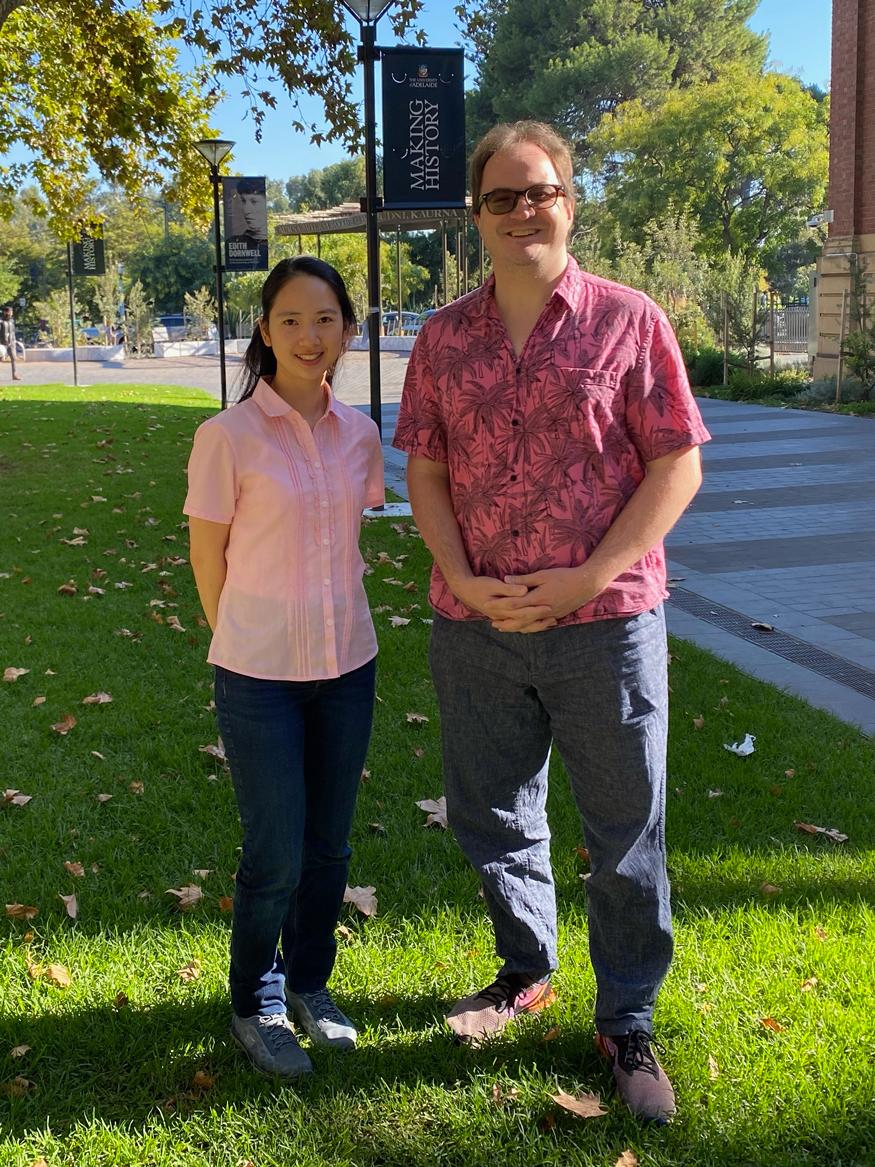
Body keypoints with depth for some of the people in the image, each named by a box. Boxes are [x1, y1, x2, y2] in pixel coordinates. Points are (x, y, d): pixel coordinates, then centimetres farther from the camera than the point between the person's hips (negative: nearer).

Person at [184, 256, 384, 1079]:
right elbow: (208, 558, -4)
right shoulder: (227, 437, -12)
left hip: (346, 664, 4)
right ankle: (253, 1007, 26)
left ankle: (308, 986, 36)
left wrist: (325, 621, 11)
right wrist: (243, 642, 5)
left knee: (328, 847, 14)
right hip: (259, 676, -4)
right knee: (276, 856, 3)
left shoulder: (358, 434, 1)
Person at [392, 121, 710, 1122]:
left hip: (605, 622, -3)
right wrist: (465, 580, -8)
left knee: (625, 833, 7)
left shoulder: (629, 321, -3)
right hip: (474, 628, 4)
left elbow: (677, 466, -6)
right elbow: (424, 469, 6)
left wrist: (587, 579, -14)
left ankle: (627, 1023, 26)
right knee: (490, 816, 17)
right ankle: (527, 971, 42)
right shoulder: (443, 337, 6)